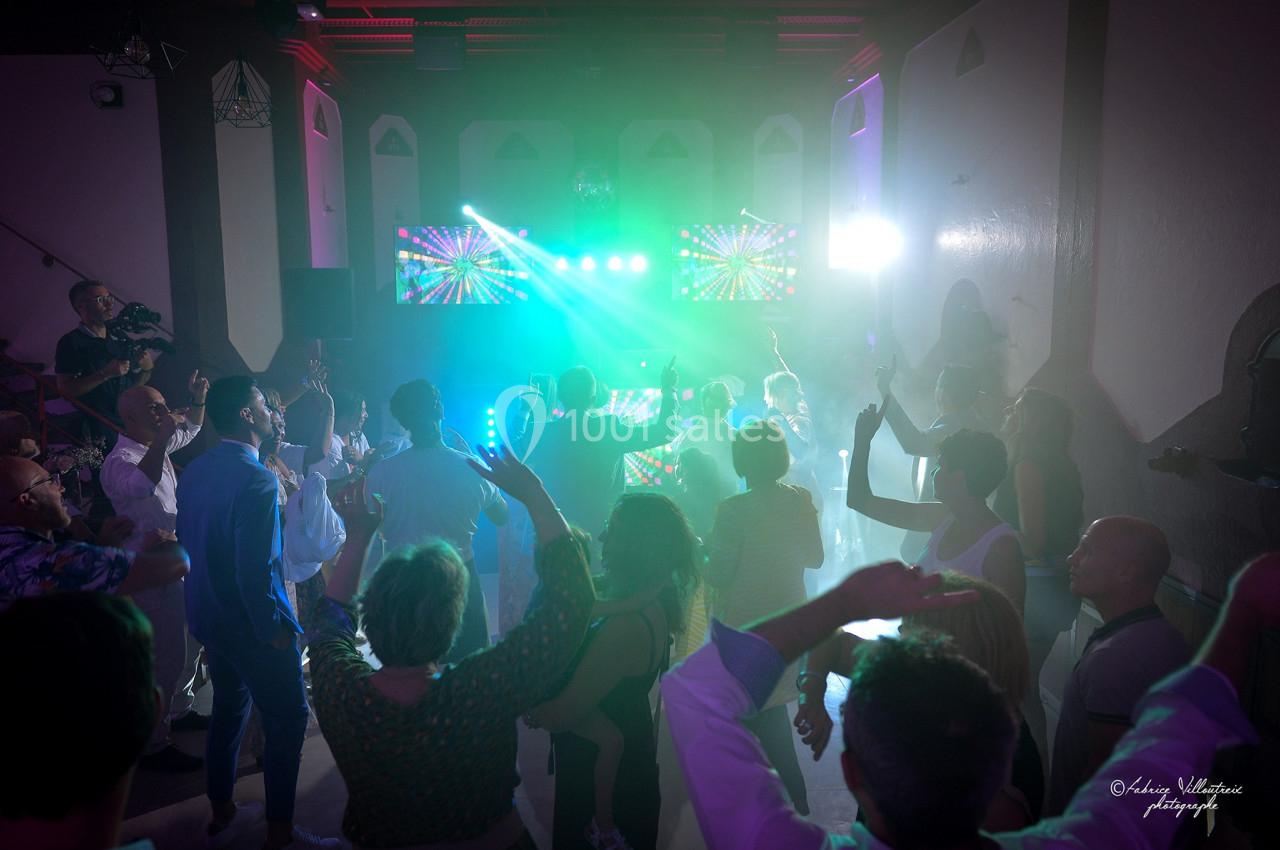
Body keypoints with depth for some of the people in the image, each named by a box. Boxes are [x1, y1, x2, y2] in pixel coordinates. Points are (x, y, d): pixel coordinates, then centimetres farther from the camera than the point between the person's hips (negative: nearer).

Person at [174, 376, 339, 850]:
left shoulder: (194, 471, 3)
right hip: (251, 624, -9)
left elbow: (187, 545, 10)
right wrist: (277, 629, -16)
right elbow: (256, 571, -26)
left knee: (229, 706, 23)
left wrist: (205, 606, 20)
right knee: (288, 718, 5)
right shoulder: (257, 480, -24)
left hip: (207, 616, 9)